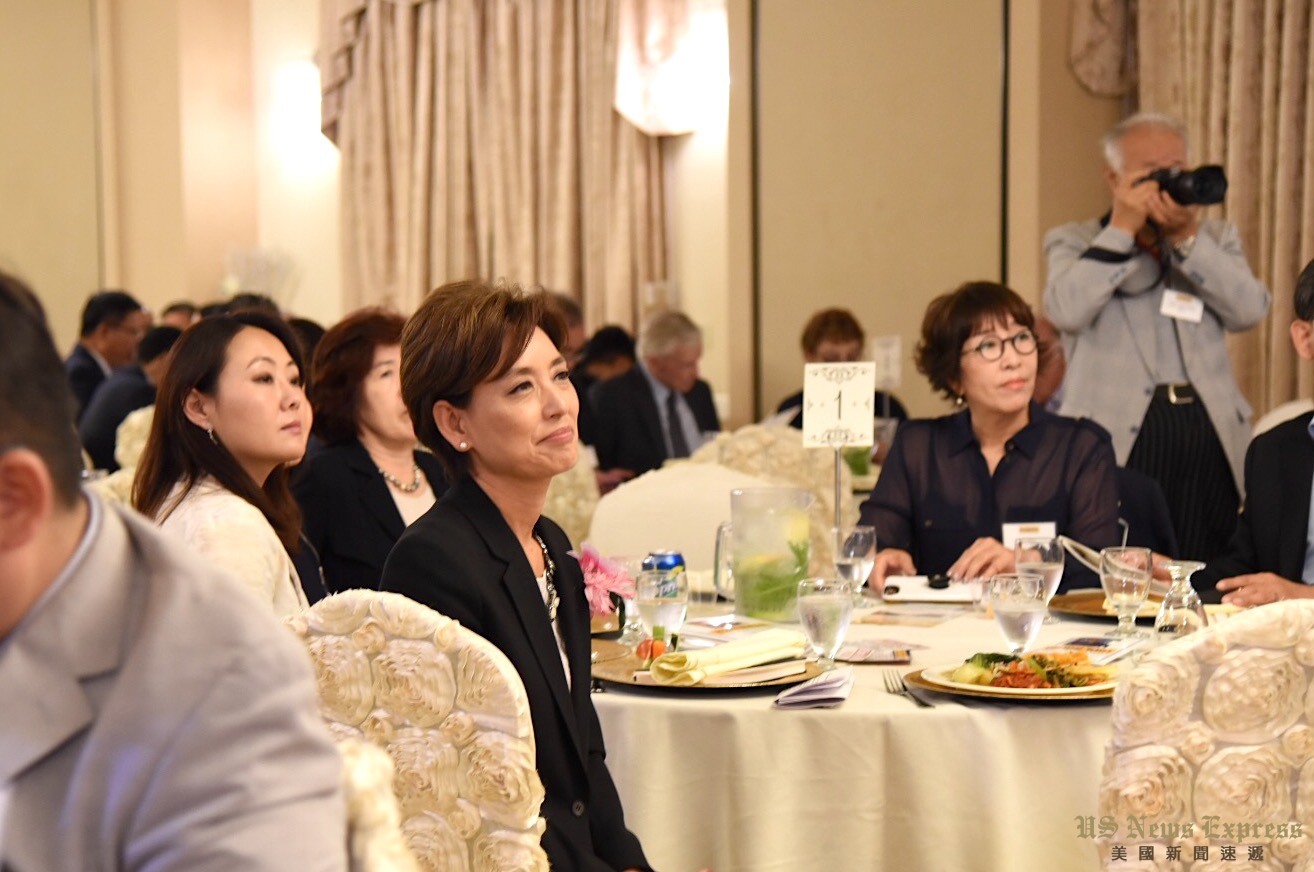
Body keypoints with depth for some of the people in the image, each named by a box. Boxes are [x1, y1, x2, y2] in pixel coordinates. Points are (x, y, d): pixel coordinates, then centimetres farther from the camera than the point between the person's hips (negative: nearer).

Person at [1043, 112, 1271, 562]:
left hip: (1211, 432, 3)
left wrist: (1188, 236, -8)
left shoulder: (1216, 238, 18)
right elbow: (1067, 312, -12)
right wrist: (1122, 227, -9)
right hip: (1117, 436, -3)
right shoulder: (1073, 242, 9)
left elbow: (1250, 310, 0)